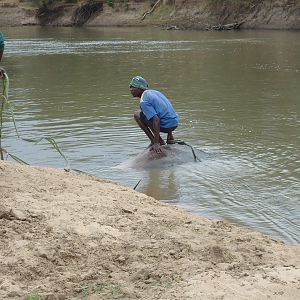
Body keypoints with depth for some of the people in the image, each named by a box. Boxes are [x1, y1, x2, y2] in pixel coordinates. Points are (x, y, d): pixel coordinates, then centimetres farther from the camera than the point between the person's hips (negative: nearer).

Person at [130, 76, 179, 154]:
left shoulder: (143, 102, -13)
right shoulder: (154, 92, 16)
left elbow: (156, 120, -23)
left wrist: (156, 143, -24)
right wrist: (170, 134, 31)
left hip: (166, 126, -8)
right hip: (175, 123, 8)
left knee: (137, 115, 2)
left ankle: (155, 142, 1)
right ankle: (170, 137, 19)